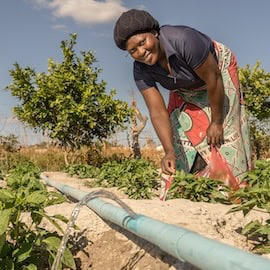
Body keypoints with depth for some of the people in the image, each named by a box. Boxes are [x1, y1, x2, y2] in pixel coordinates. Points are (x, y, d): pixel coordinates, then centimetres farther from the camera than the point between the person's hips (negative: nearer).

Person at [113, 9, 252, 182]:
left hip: (219, 71, -4)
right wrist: (169, 152, -39)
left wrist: (217, 122, -21)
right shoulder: (141, 70, -24)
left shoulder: (184, 40, -40)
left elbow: (213, 79, -31)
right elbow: (158, 112, -26)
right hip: (185, 90, 5)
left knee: (223, 133, -10)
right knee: (181, 131, -3)